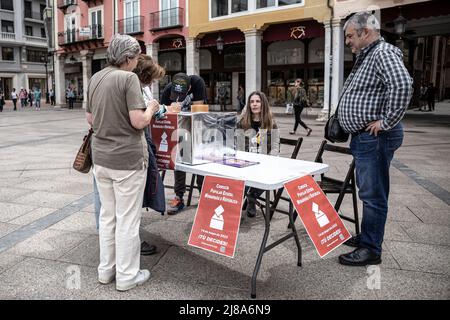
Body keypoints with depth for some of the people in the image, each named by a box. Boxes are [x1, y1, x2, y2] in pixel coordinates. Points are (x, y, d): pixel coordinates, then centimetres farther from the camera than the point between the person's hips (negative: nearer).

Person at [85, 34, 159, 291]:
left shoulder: (95, 78, 9)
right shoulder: (129, 78, -13)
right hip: (127, 159, -7)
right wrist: (151, 108, -1)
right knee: (127, 219, 4)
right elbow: (138, 122, -19)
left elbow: (90, 119, 15)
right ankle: (126, 276, 16)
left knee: (107, 215, 17)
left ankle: (106, 269, 29)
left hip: (101, 158, 7)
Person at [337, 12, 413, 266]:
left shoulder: (384, 53, -13)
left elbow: (403, 85, -31)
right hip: (363, 137, 11)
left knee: (373, 195, -4)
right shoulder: (366, 56, 19)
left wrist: (388, 122, -24)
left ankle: (371, 249, 5)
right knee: (368, 191, 18)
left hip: (375, 137, -10)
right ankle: (368, 236, 31)